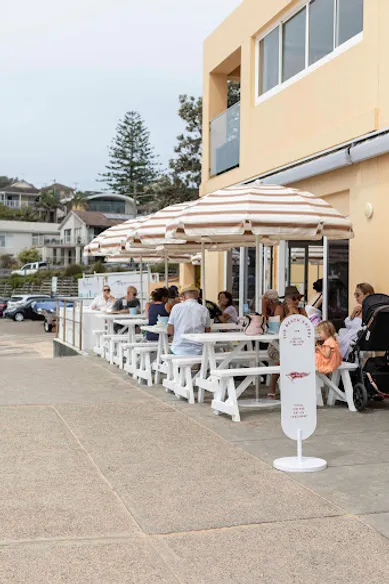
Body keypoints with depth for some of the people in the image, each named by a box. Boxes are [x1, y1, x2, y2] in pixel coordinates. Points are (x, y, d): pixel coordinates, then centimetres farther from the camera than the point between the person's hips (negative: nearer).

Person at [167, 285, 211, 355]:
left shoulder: (176, 307, -2)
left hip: (179, 350, 0)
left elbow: (170, 331, 1)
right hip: (197, 351, 0)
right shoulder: (204, 309, -1)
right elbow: (207, 331, 7)